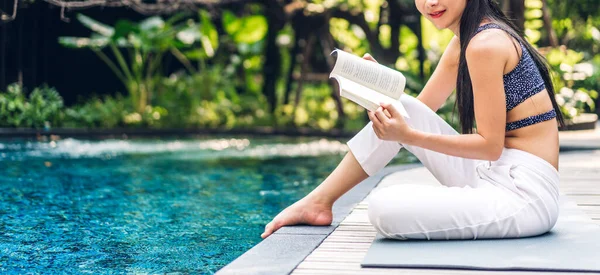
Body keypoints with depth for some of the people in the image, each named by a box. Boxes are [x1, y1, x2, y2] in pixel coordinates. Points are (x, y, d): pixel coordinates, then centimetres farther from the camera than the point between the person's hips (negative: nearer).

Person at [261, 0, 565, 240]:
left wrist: (409, 136, -21)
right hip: (491, 177, 10)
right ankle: (319, 201, 8)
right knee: (401, 111, 4)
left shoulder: (486, 44, -18)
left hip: (524, 193, -10)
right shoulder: (463, 42, 12)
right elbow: (420, 109, 17)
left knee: (385, 208, -25)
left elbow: (490, 146, -18)